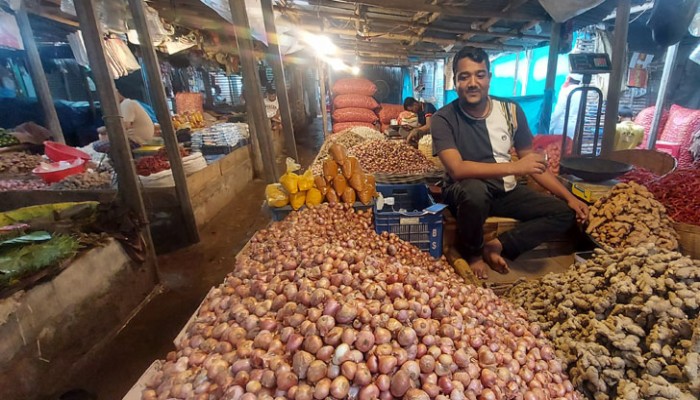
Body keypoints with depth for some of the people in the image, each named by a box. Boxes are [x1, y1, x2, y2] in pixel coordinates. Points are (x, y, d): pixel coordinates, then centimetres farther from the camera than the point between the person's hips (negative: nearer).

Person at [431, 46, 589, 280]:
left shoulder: (511, 111, -1)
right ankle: (472, 253, -9)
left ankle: (497, 246, -4)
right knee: (474, 189, -38)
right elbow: (457, 169, -29)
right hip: (466, 193, -5)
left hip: (506, 192, 5)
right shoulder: (444, 119, -15)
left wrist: (568, 197, 2)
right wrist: (515, 167, -31)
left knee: (565, 213, -7)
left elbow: (532, 161, 7)